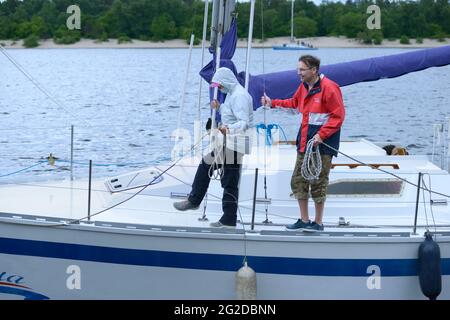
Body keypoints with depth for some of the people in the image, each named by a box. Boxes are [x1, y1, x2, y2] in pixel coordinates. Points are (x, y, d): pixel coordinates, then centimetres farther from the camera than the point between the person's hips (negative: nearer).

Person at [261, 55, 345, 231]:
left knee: (318, 183, -2)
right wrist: (273, 103, 21)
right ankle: (304, 220, 20)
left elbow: (338, 116, -15)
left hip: (322, 143, -8)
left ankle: (318, 222, 9)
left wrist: (321, 135, -20)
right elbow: (293, 103, 30)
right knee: (298, 181, 10)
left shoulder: (328, 88, -14)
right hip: (304, 141, 8)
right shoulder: (304, 86, 11)